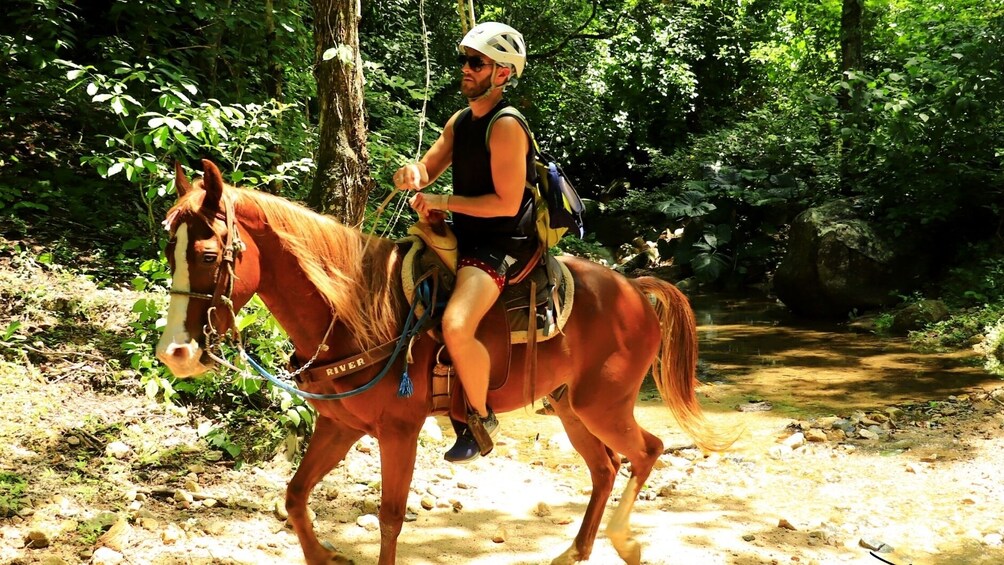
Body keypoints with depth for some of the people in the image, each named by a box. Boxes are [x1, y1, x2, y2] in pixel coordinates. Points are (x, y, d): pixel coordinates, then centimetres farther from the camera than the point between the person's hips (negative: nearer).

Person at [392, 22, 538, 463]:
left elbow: (506, 203, -21)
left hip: (503, 245, -10)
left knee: (456, 327, -30)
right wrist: (414, 173, -11)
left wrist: (442, 201, -18)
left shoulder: (506, 127, -17)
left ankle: (480, 416, -5)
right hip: (465, 235, 10)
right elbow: (429, 168, 14)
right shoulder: (460, 121, 11)